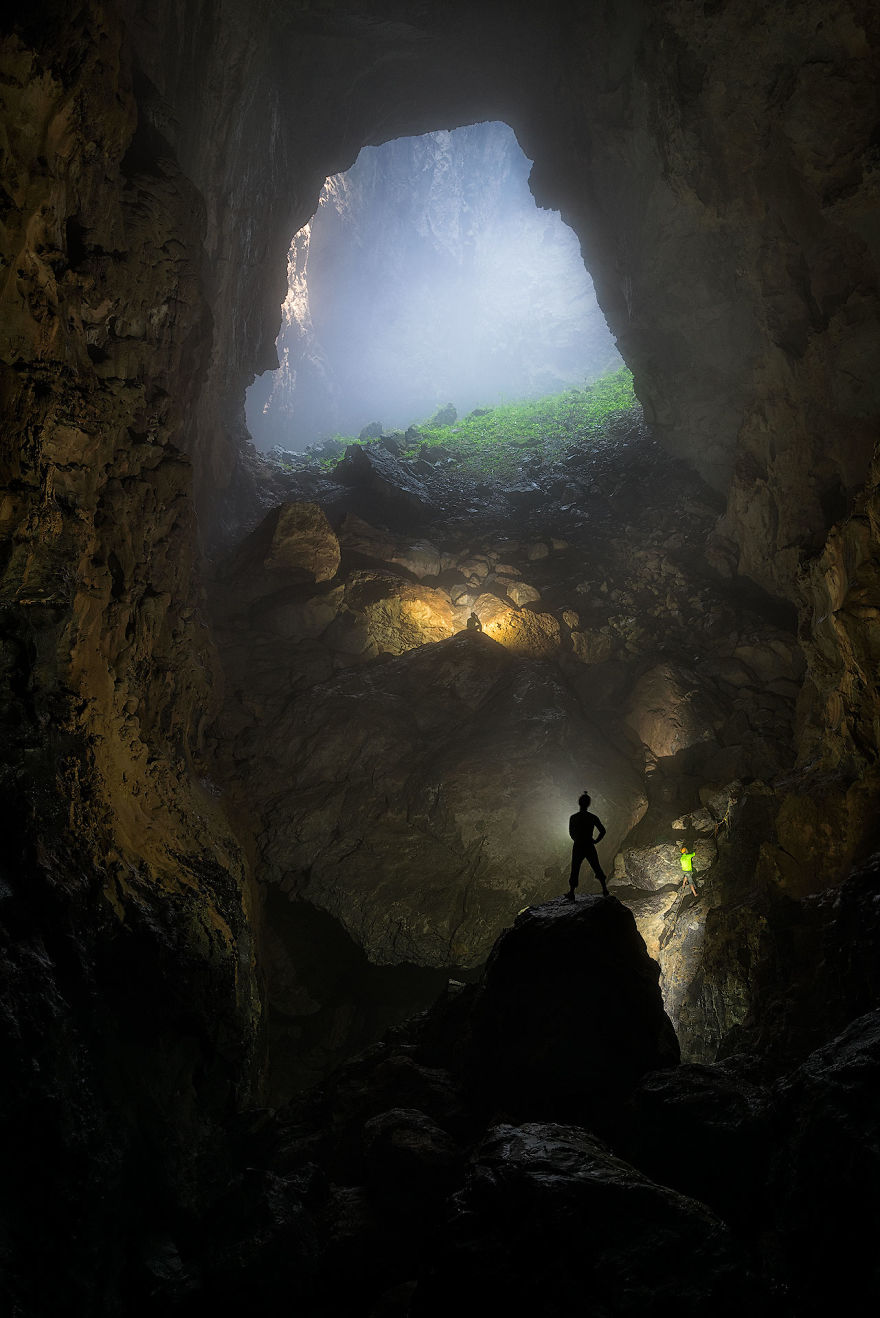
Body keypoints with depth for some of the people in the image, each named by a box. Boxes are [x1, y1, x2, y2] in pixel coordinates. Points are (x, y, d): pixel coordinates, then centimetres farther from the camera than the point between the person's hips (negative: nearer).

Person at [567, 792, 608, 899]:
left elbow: (571, 833, 7)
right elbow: (603, 830, -8)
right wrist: (596, 840, 7)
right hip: (589, 847, 0)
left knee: (574, 871, 8)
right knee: (597, 868, 19)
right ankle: (605, 890, 23)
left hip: (577, 847, 0)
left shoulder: (573, 818, -6)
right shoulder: (592, 817, -8)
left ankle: (571, 894, 1)